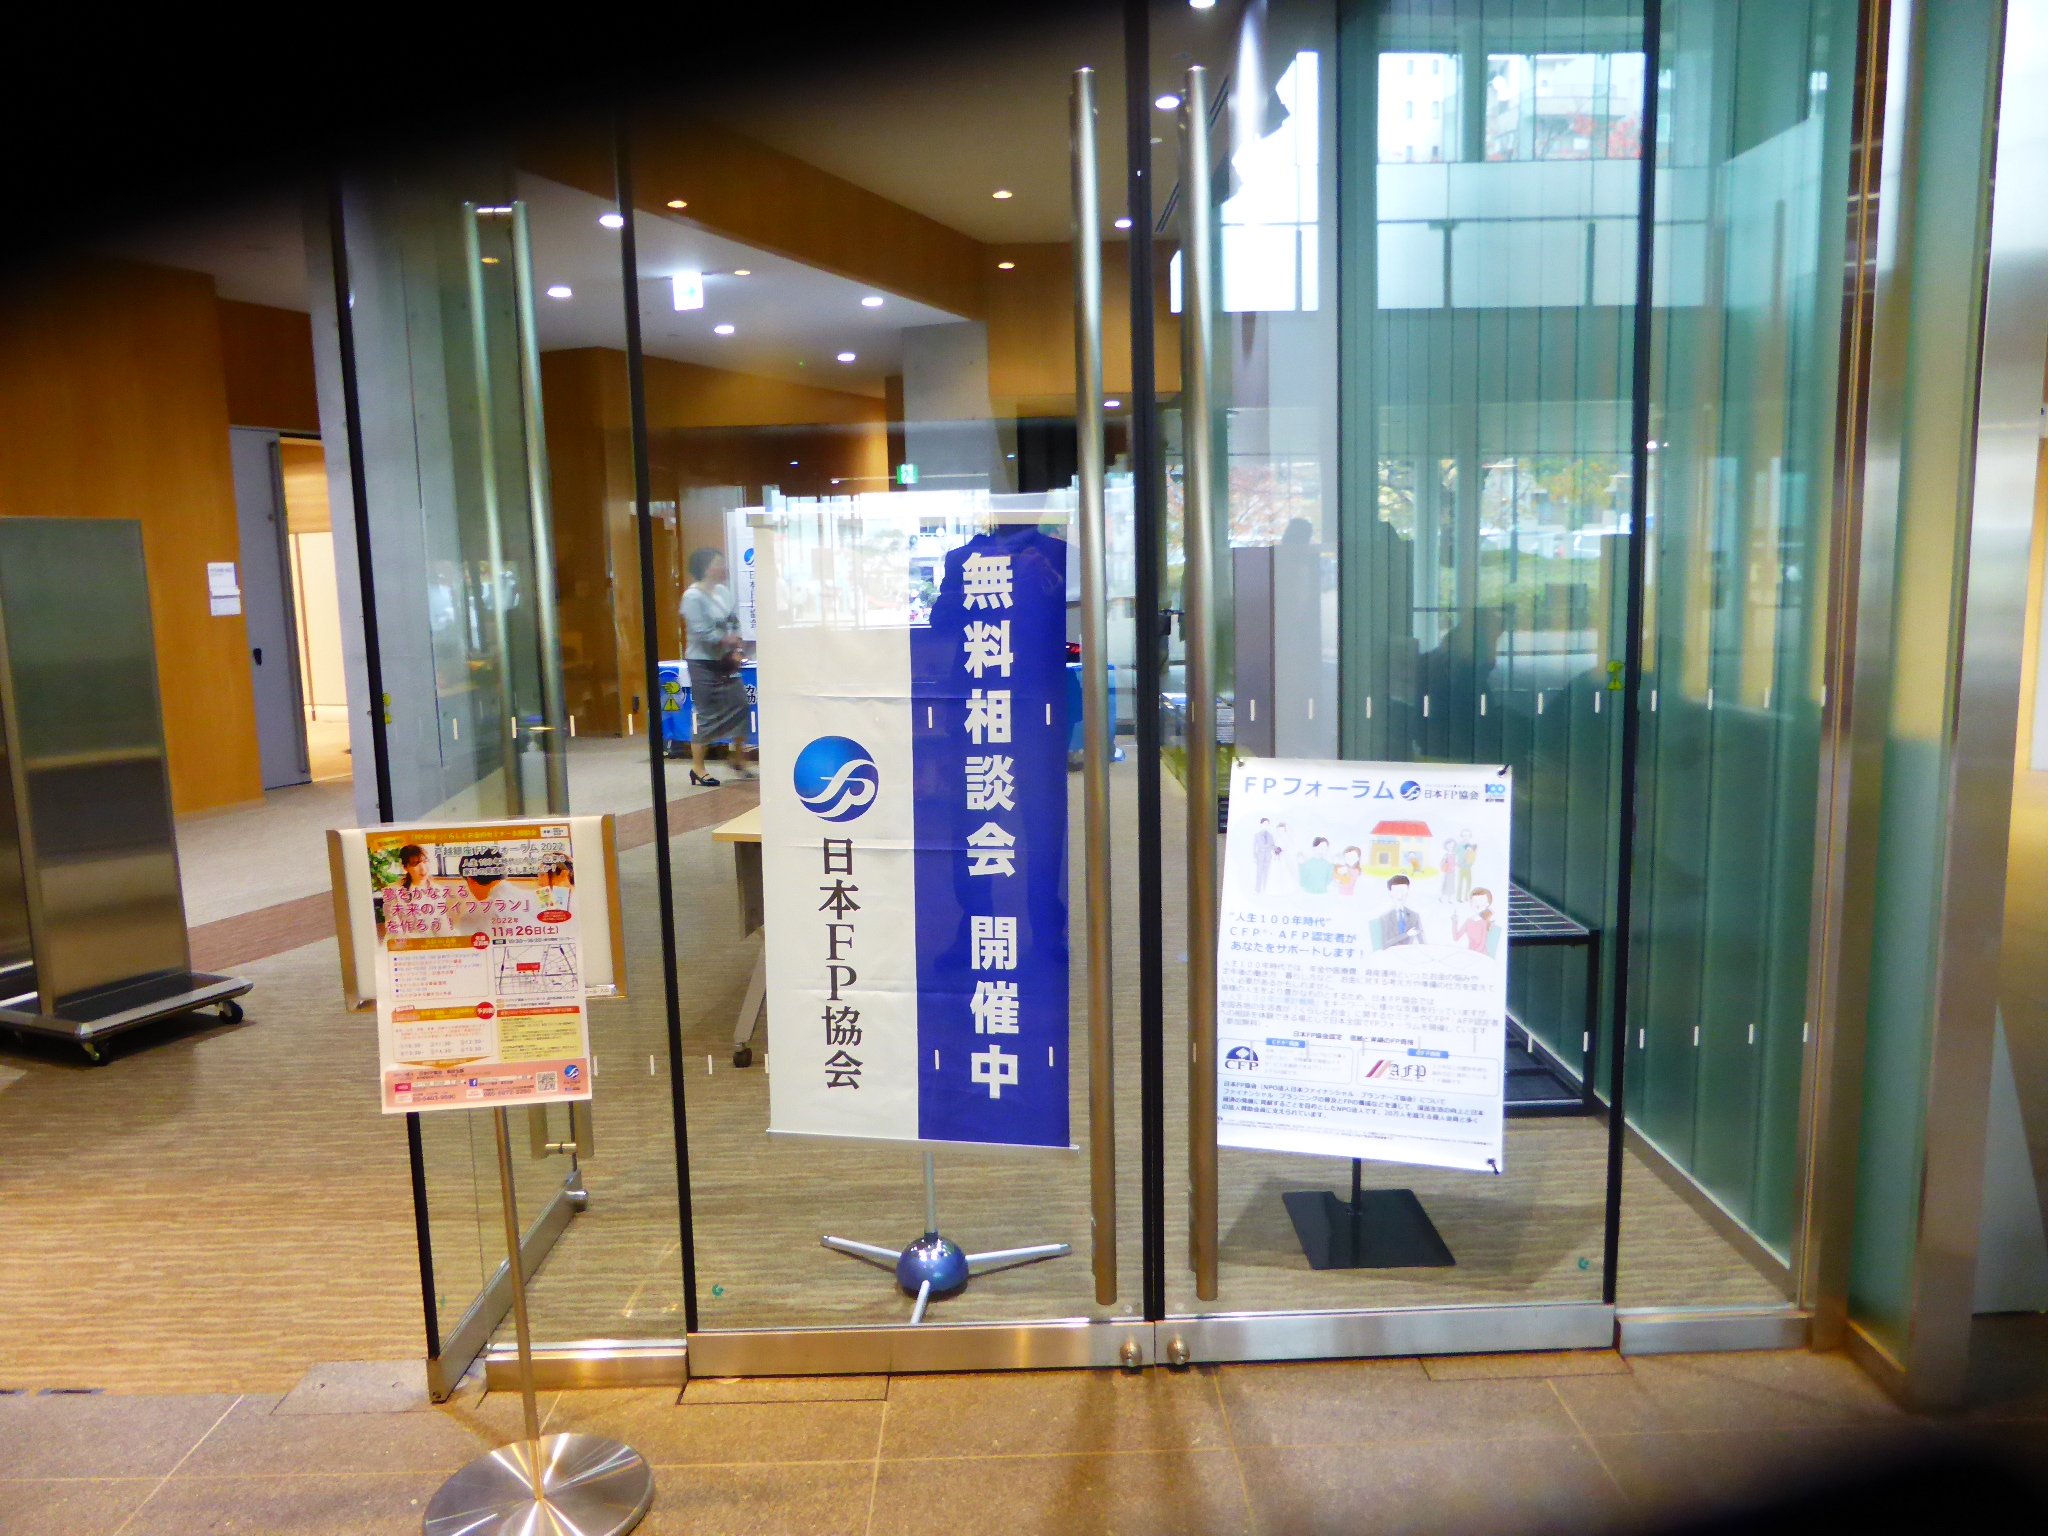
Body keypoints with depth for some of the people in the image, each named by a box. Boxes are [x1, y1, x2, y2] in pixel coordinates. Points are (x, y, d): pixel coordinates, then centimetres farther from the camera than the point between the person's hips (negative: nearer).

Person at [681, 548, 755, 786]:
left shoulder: (723, 591, 6)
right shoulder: (693, 596, -15)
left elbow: (733, 622, 10)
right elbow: (703, 632, -20)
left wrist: (735, 650, -3)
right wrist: (727, 639, -7)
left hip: (725, 661, 7)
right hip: (703, 662, -7)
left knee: (740, 706, 6)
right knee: (705, 715, -2)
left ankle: (739, 759, 22)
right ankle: (697, 768, 10)